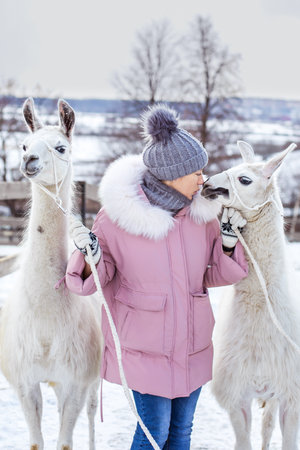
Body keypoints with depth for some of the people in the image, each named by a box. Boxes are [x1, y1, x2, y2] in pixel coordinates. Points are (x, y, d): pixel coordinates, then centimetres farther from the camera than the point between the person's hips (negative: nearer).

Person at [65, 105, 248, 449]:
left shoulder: (201, 211, -3)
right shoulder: (118, 213, -15)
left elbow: (214, 275, 8)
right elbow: (96, 277, -5)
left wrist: (229, 240, -8)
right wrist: (90, 256, -26)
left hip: (192, 346, 5)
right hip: (145, 348, -4)